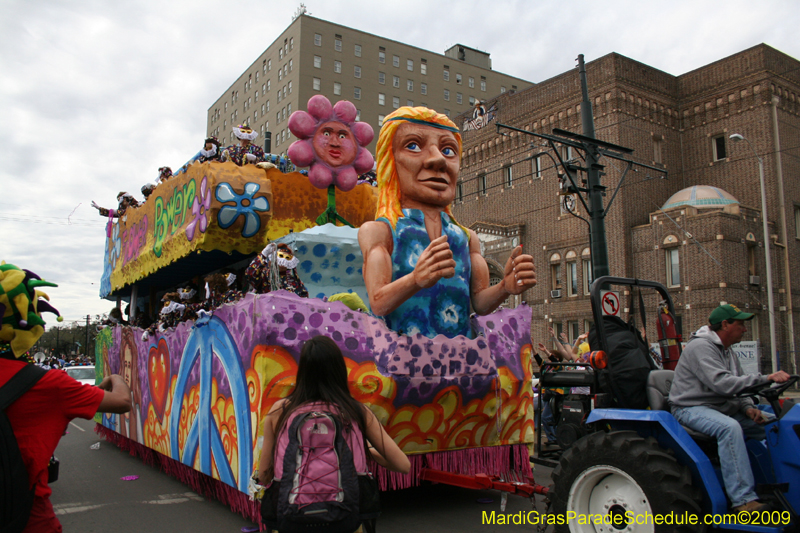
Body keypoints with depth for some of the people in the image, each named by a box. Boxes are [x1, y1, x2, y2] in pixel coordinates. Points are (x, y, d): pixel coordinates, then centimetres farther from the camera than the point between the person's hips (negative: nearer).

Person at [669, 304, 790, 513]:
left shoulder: (727, 352, 17)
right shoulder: (700, 347, -15)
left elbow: (737, 386, 17)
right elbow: (722, 384, -27)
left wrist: (748, 407, -5)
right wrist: (766, 378, -27)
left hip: (722, 408, 10)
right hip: (691, 409, -9)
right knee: (729, 427, -37)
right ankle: (744, 500, -37)